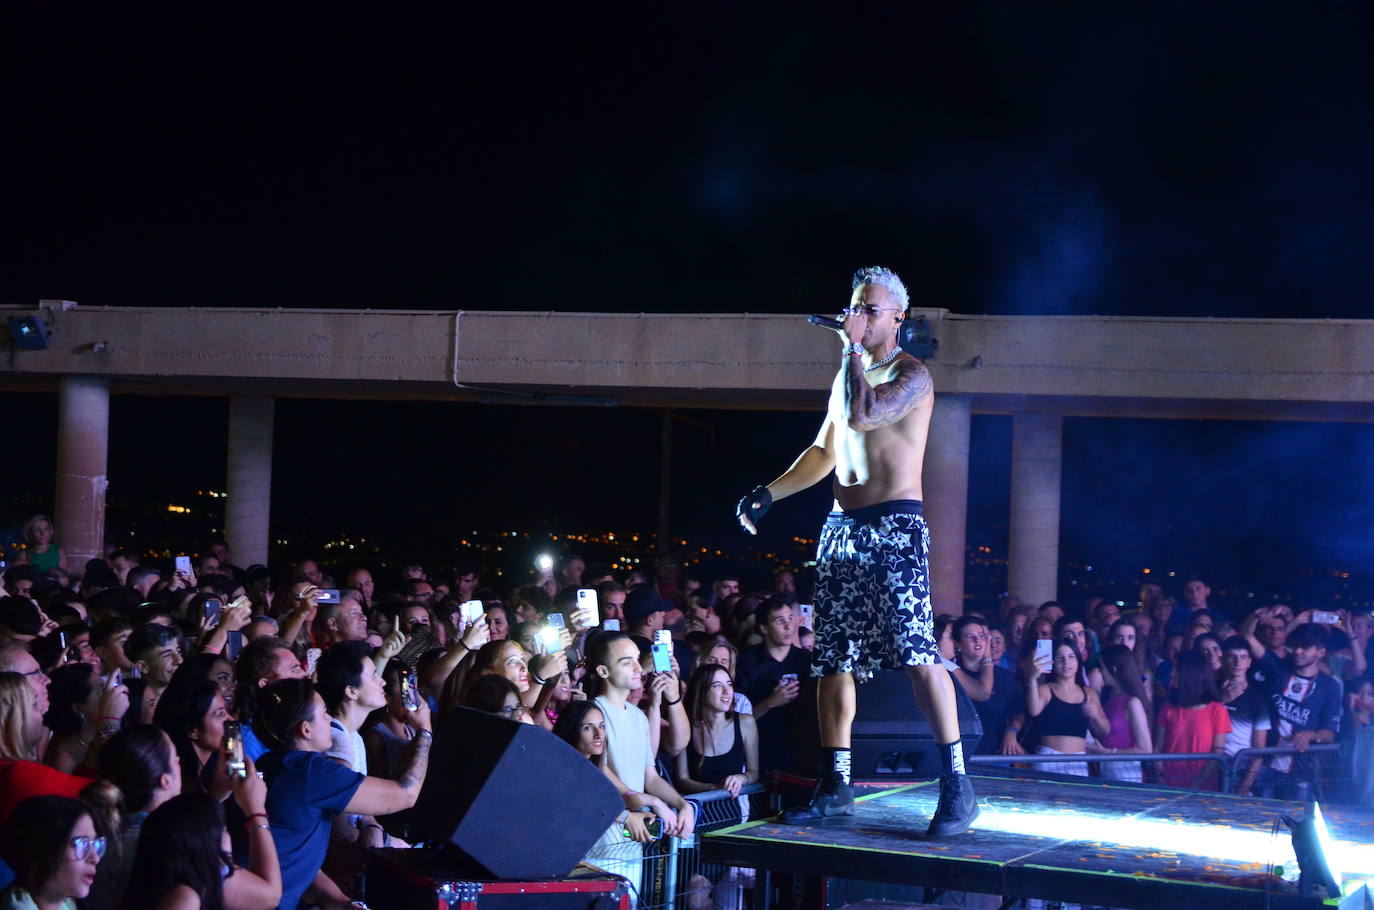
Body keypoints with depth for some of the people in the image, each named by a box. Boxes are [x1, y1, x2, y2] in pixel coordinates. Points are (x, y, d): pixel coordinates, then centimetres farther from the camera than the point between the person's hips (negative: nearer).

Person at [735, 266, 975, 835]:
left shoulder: (910, 375, -5)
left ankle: (956, 784, -16)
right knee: (833, 660, 5)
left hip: (895, 526, -8)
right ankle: (835, 786, 12)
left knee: (917, 653, -17)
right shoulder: (848, 375, 19)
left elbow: (861, 416, -24)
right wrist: (768, 494, 18)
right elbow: (825, 453, 27)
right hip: (843, 529, 8)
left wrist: (854, 347, -13)